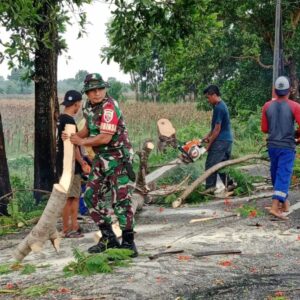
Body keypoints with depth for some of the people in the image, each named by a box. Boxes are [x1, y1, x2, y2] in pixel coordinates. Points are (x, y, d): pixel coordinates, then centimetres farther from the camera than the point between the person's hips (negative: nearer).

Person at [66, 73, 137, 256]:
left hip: (118, 157, -9)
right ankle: (109, 239, 18)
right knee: (92, 196, 9)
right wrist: (75, 136, 4)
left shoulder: (109, 107, -19)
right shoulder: (89, 107, 8)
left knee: (121, 198, -8)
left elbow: (105, 138, -23)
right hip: (101, 158, 9)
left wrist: (82, 142, -10)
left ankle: (128, 242, 0)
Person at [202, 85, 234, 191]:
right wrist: (208, 136, 17)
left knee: (211, 165, -5)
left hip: (220, 141, -10)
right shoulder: (222, 105, 14)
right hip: (228, 140, 10)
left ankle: (210, 188, -2)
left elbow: (217, 129, -17)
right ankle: (229, 184, 15)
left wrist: (209, 144, -10)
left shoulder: (218, 108, -17)